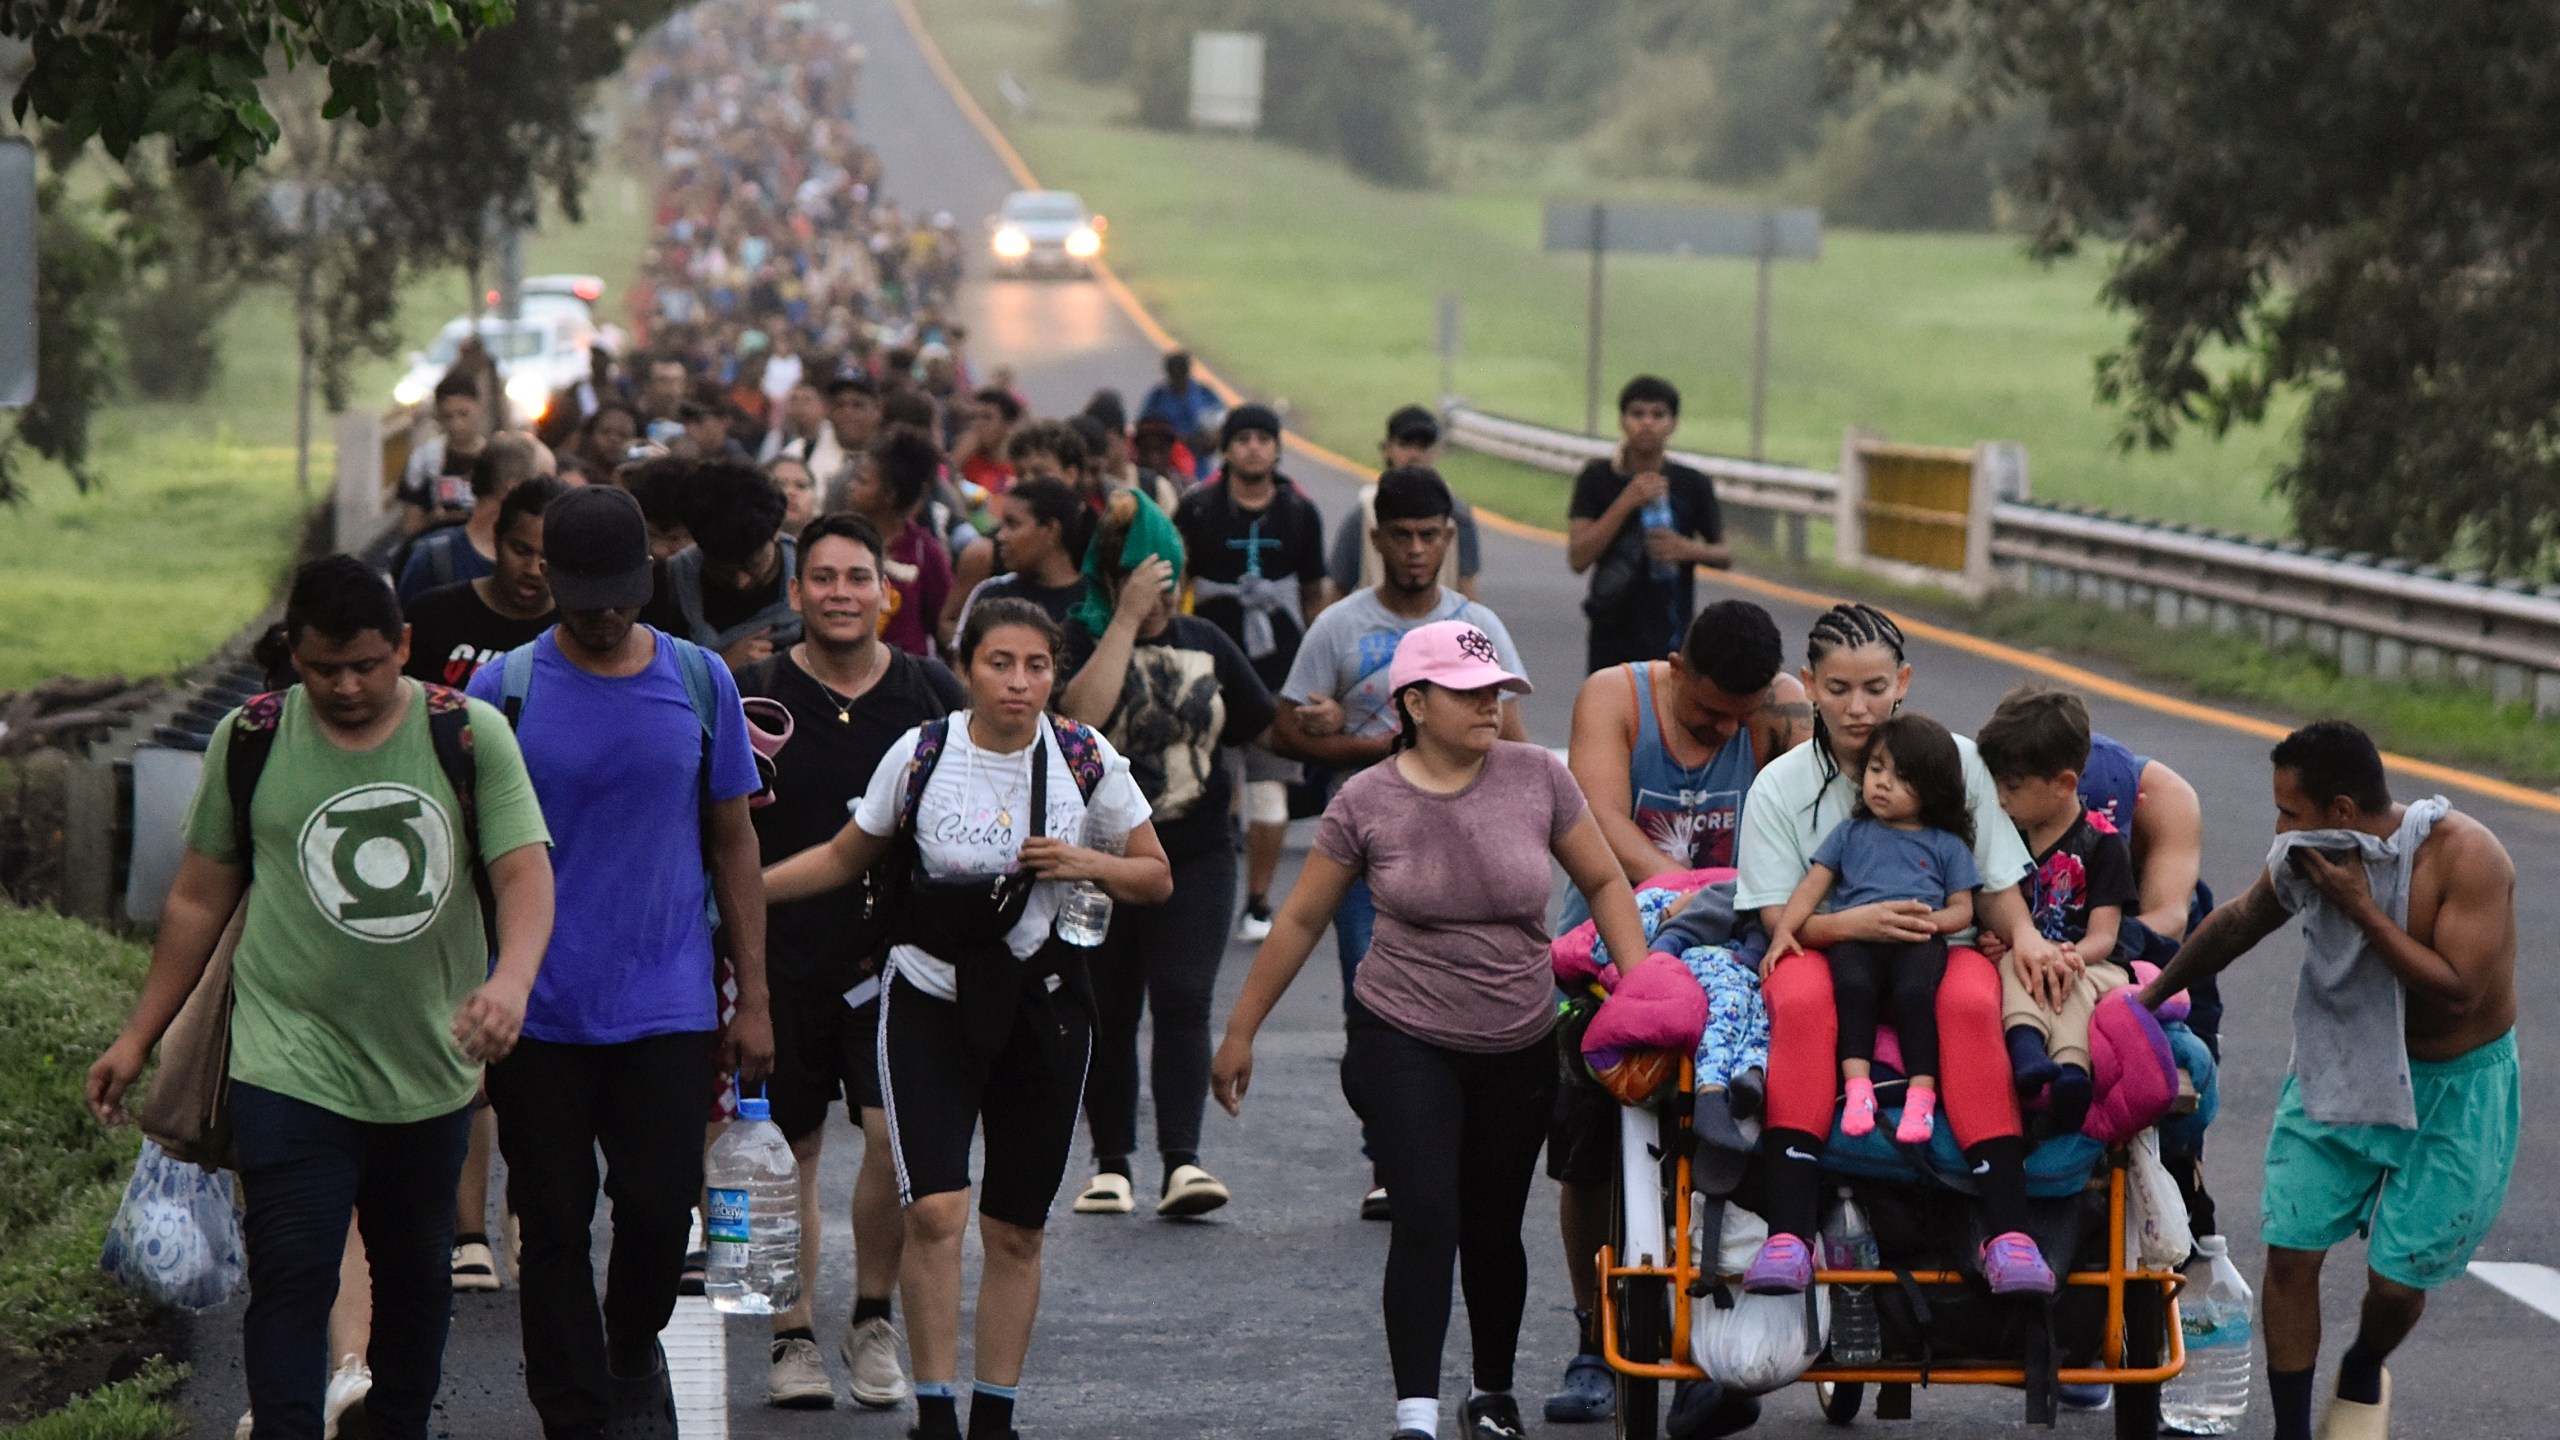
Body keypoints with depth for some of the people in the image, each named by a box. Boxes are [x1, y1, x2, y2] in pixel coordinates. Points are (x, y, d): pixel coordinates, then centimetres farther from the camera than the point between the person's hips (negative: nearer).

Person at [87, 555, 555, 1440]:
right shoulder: (251, 741, 0)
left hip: (431, 1065, 2)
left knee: (417, 1277, 15)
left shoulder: (471, 736, -2)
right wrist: (137, 1040, 8)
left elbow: (523, 869, -11)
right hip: (291, 1062, -2)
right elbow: (200, 900, 8)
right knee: (290, 1277, -11)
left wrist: (510, 980, -31)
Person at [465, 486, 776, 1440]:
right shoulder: (503, 689, -1)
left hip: (668, 1003, 1)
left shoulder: (699, 682, 5)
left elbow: (732, 841, 10)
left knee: (659, 1206, -5)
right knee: (554, 1226, 4)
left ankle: (633, 1352, 26)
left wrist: (753, 997, 8)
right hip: (541, 1005, -1)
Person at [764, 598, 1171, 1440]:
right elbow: (844, 859, 8)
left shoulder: (1086, 761, -3)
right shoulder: (921, 755, -6)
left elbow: (1156, 878, 6)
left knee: (1016, 1229, 7)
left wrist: (1086, 864, -13)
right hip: (932, 1001, -2)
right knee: (935, 1211, -16)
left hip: (1041, 1006, 2)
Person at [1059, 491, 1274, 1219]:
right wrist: (1127, 620, -20)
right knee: (1108, 1012, 6)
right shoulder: (1077, 638, -3)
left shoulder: (1205, 644, 10)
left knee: (1183, 1000, -12)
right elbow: (1080, 713, -23)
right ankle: (1112, 1161, 14)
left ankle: (1182, 1159, -18)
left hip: (1195, 857, 2)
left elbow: (1265, 725, 21)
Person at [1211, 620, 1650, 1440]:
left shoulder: (1536, 778, -4)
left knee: (1493, 1229, 12)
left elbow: (1604, 883, 6)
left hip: (1519, 1050, 2)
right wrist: (1241, 1032, 7)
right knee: (1426, 1220, -16)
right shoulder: (1366, 803, -6)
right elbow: (1302, 920, 3)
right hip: (1404, 1044, -2)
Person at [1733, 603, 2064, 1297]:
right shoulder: (1781, 785, 2)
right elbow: (1779, 918, -4)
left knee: (1973, 1002, -35)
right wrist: (1851, 922, -25)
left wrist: (2025, 934, -17)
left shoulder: (1956, 761, 3)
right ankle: (1788, 1232, -41)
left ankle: (2008, 1231, -40)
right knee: (1801, 1001, -36)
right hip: (1827, 952, 0)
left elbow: (1995, 886, 6)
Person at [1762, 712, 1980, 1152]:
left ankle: (1922, 1093, -35)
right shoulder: (1851, 834, 27)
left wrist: (1930, 919, -9)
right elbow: (1811, 886, 18)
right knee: (1853, 985, -34)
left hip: (1919, 944, -1)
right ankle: (1857, 1087, -39)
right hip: (1855, 939, 1)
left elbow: (1963, 909, 15)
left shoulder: (1947, 846, 23)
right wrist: (1783, 931, 0)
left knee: (1914, 992, -34)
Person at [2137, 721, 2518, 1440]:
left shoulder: (2465, 856, -27)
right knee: (2290, 1250, -5)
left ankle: (2363, 1375, 33)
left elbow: (2457, 992, -33)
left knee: (2398, 1276, -2)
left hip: (2453, 1091, -4)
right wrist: (2153, 996, 20)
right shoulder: (2304, 860, -11)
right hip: (2340, 1073, 4)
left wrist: (2359, 907, -32)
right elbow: (2237, 923, 9)